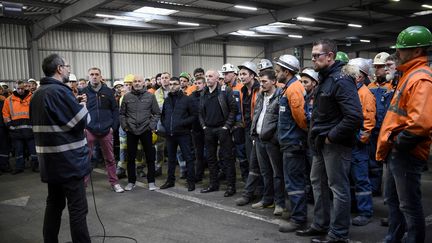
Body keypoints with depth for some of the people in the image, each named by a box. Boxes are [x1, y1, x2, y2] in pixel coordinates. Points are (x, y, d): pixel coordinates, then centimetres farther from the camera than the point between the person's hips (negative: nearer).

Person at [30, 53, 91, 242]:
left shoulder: (37, 94, 12)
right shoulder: (60, 91, -17)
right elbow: (81, 121, -17)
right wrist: (82, 106, 3)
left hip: (50, 160, 9)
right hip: (68, 159, -9)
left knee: (54, 204, 18)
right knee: (78, 208, -3)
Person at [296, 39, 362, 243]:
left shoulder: (341, 81, -19)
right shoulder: (324, 79, 12)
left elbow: (354, 117, -28)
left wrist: (331, 137, -20)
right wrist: (317, 135, 12)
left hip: (336, 144, -10)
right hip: (322, 142, 10)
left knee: (338, 187, 1)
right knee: (318, 182, 19)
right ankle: (320, 225, 34)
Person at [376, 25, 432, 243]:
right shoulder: (410, 75, 14)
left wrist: (398, 142, -18)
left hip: (406, 154, -10)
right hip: (396, 152, 10)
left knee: (409, 205, 3)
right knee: (393, 200, 21)